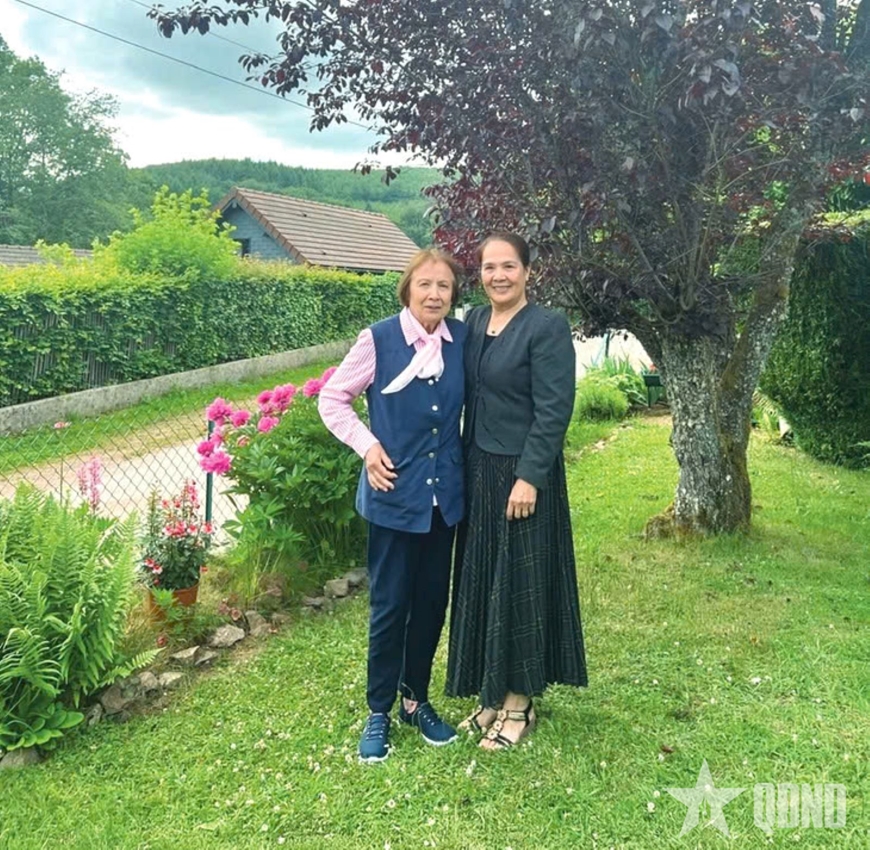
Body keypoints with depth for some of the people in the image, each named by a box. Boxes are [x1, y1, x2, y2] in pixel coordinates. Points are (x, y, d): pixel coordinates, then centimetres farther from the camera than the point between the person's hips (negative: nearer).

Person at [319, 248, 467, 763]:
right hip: (396, 494, -4)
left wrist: (470, 461, 1)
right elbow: (332, 398, -2)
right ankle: (379, 712, 25)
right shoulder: (379, 339, -11)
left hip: (445, 493, 4)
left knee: (433, 602, 14)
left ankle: (416, 700, 34)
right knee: (391, 605, 6)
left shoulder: (463, 339, -1)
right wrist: (367, 445, -12)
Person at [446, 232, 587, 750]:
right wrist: (467, 467, 9)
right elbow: (469, 397, 12)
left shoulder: (547, 327, -12)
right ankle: (493, 694, 29)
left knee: (520, 583, 3)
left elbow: (553, 410, -16)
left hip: (523, 474, -7)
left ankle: (520, 703, 20)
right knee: (481, 581, 13)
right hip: (478, 471, 7)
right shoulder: (475, 322, 8)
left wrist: (530, 477, -20)